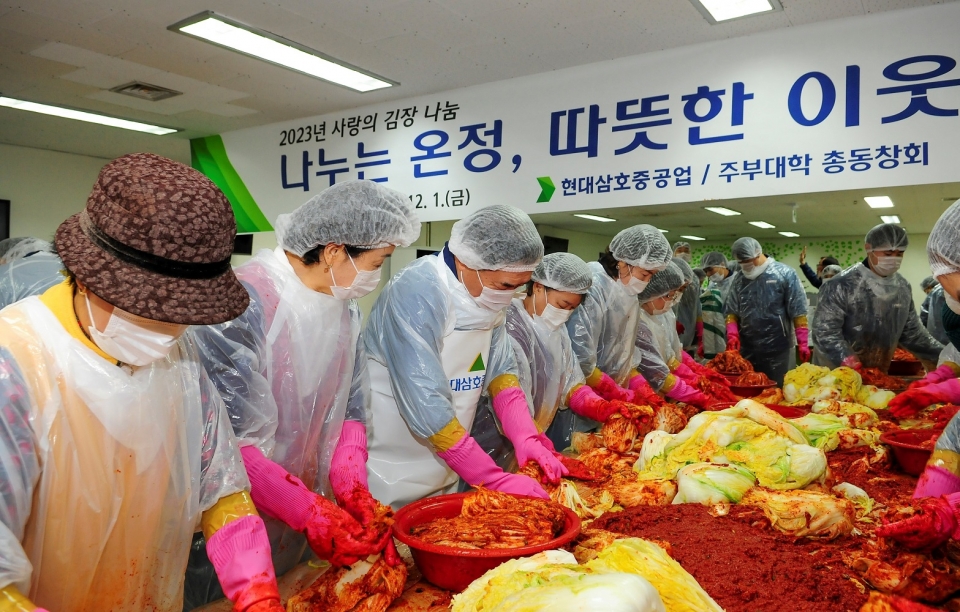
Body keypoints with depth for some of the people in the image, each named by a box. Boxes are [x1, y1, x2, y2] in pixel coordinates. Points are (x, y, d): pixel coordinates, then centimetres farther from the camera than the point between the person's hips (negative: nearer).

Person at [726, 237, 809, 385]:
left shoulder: (785, 273, -3)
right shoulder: (739, 279, 8)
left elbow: (798, 312, -4)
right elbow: (731, 311, 9)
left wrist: (803, 343, -8)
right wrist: (732, 335, -7)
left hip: (776, 348, -4)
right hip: (746, 348, 4)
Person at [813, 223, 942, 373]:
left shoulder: (903, 287, 5)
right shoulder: (842, 284, -16)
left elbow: (912, 333, 14)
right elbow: (826, 331, -19)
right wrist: (848, 361, -33)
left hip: (879, 375, 7)